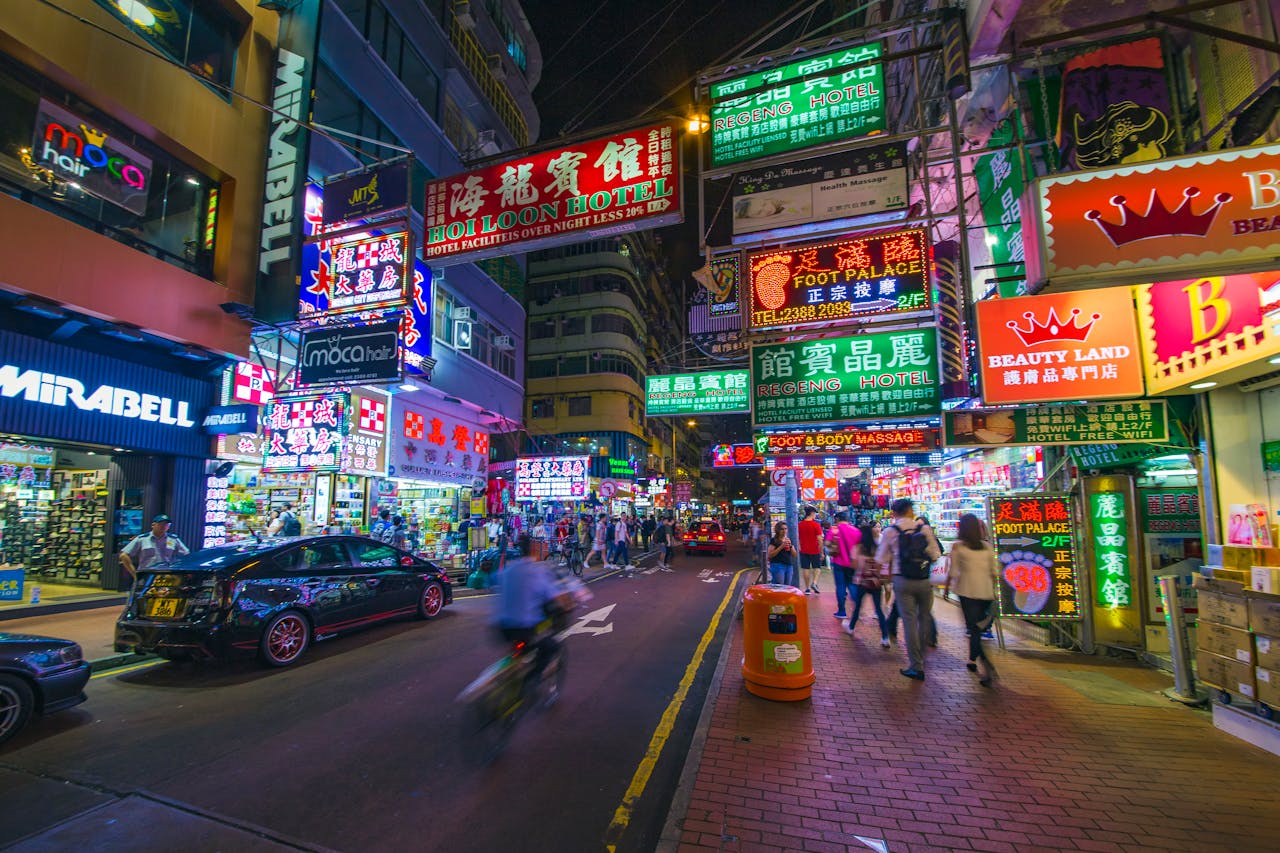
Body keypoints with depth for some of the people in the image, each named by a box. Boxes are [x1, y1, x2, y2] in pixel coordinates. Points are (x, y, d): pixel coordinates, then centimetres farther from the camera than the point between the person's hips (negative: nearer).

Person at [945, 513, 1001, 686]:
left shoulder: (957, 546, -3)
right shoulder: (986, 546, 8)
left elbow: (953, 572, -3)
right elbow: (995, 571, 8)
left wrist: (947, 587, 9)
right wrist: (992, 589, 20)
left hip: (967, 591, -4)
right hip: (986, 591, 4)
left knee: (973, 628, -2)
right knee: (978, 627, 18)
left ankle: (985, 668, -16)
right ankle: (973, 660, 28)